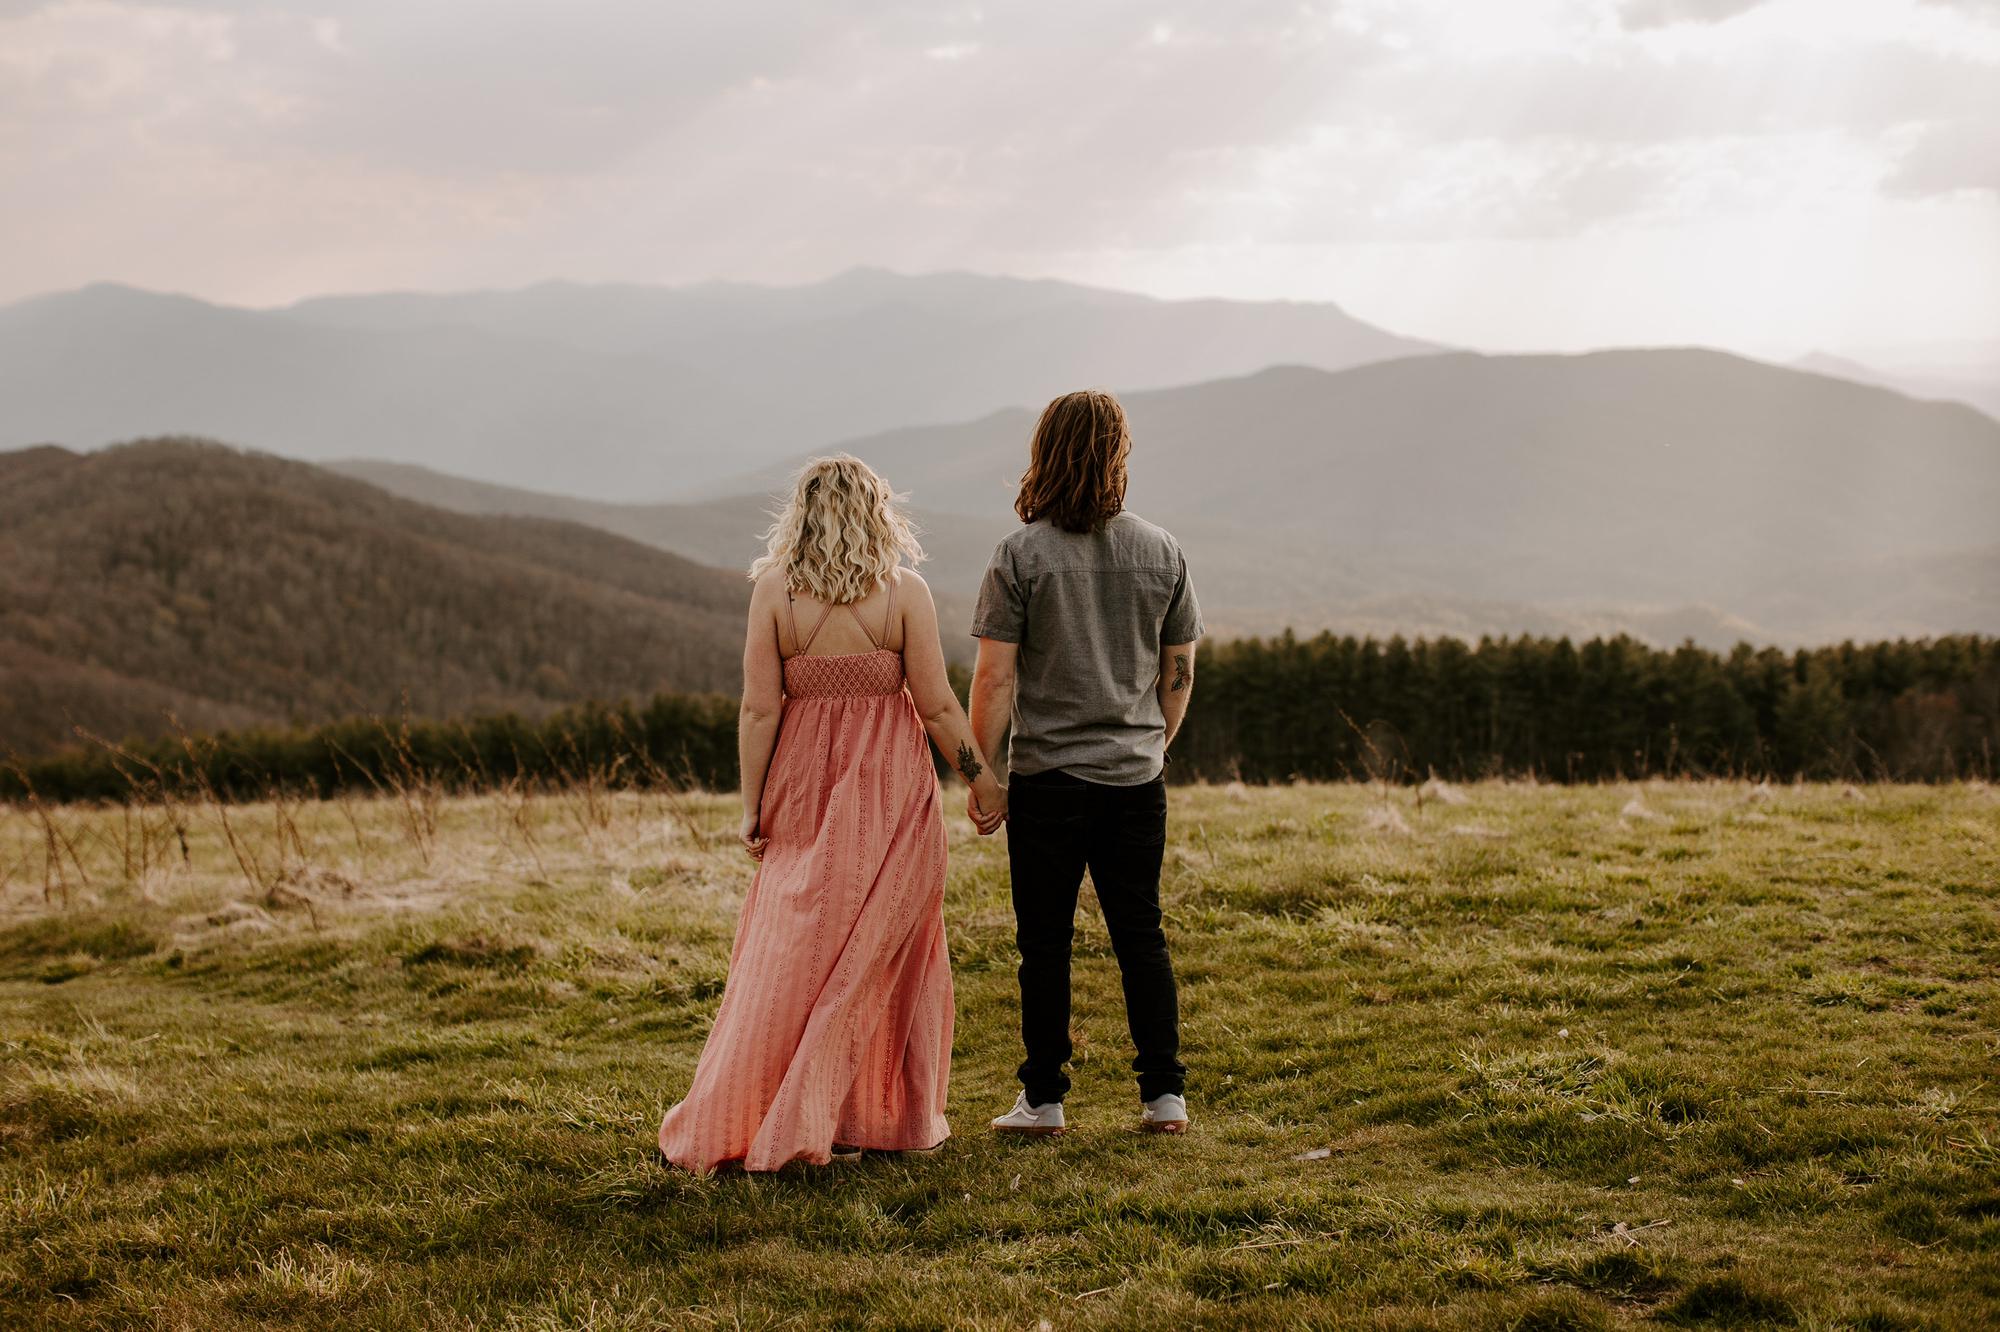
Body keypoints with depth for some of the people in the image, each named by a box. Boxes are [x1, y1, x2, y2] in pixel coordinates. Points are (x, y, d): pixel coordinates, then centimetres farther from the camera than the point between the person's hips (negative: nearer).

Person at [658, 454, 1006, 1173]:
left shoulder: (773, 590, -4)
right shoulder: (904, 593, -6)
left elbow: (759, 709, -5)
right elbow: (937, 705, -6)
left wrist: (751, 804, 2)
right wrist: (982, 782, 6)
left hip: (805, 785, 1)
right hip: (890, 789, -1)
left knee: (788, 953, 9)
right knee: (879, 953, 7)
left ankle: (728, 1120, 11)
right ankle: (895, 1117, 11)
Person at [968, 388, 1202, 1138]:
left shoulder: (1023, 553, -10)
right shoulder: (1162, 552, 2)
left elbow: (995, 679, -11)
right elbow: (1180, 672, 8)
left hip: (1047, 775, -3)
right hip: (1136, 777, 3)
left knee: (1045, 942, 6)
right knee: (1141, 937, 11)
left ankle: (1044, 1099, 10)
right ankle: (1165, 1095, 10)